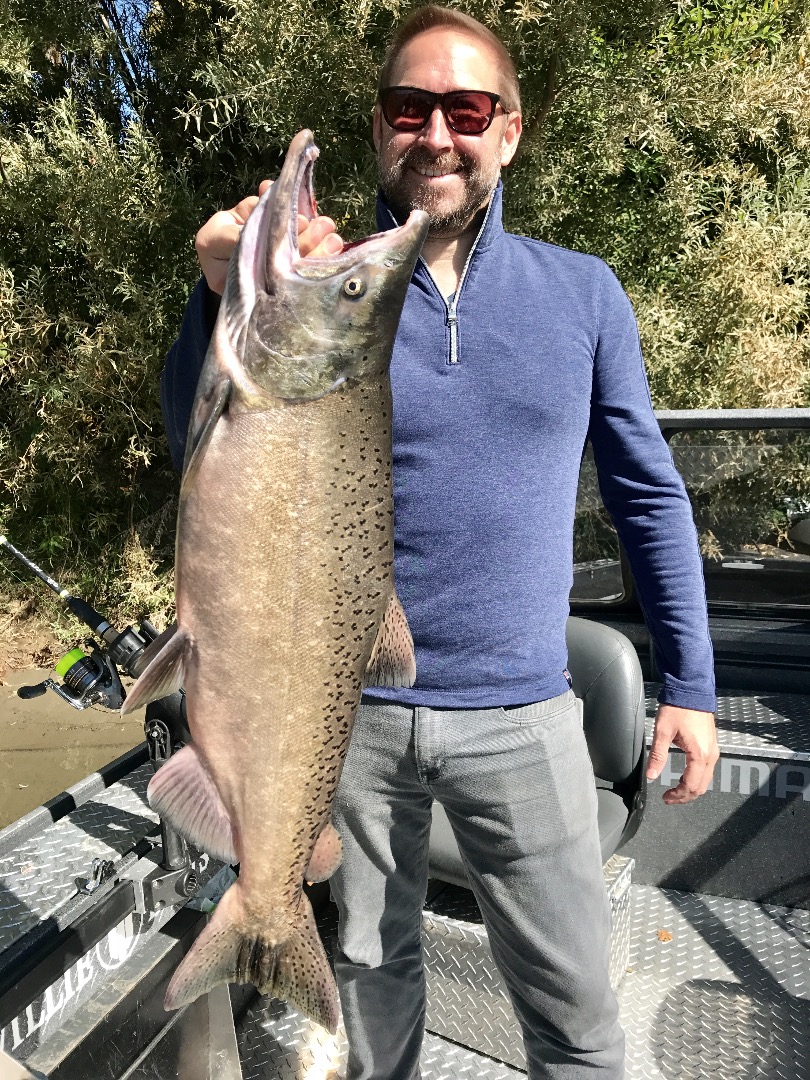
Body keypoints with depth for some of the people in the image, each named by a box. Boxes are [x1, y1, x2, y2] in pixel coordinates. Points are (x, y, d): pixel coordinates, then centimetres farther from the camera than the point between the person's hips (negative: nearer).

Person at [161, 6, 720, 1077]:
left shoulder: (583, 293, 2)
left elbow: (648, 494, 5)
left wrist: (690, 683, 3)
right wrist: (226, 301, -30)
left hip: (519, 714, 0)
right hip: (351, 705, 1)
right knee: (371, 967, 22)